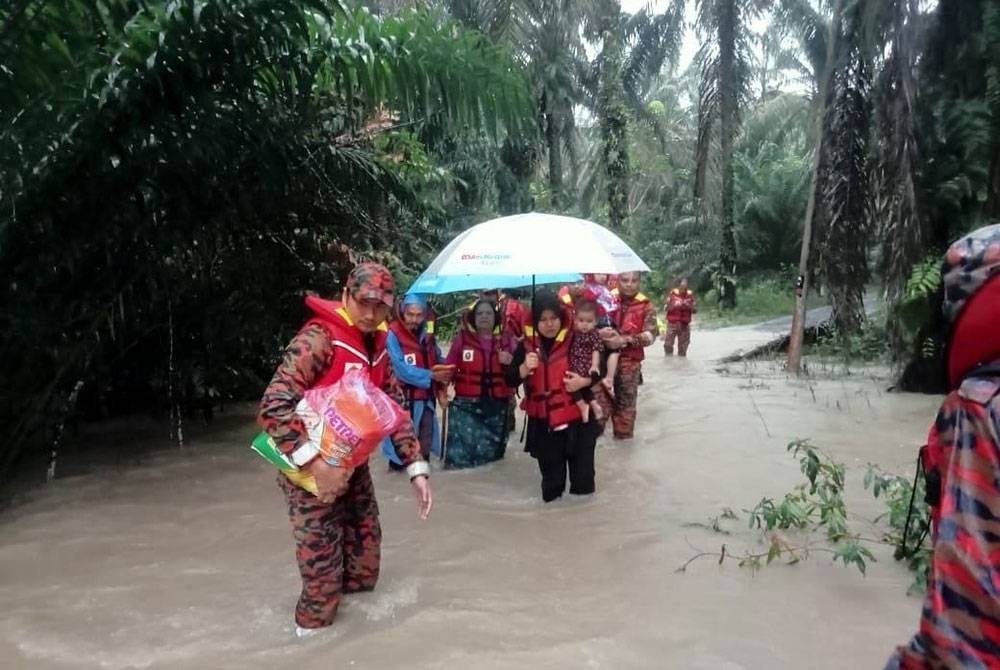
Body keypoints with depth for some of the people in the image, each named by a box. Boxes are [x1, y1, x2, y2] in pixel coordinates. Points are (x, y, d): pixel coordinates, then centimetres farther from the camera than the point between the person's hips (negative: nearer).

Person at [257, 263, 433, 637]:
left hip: (353, 466, 8)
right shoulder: (318, 338, -20)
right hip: (311, 470, -7)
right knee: (324, 567, -1)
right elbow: (273, 406, -28)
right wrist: (314, 462, -34)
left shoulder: (378, 346, 5)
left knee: (364, 570, 16)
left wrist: (416, 468, 0)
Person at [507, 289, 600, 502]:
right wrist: (525, 368, -21)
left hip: (577, 419, -2)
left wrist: (584, 381, -18)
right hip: (543, 423, 2)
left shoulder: (576, 340, -9)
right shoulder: (527, 344, -1)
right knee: (551, 476, 14)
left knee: (582, 477, 6)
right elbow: (510, 380, -2)